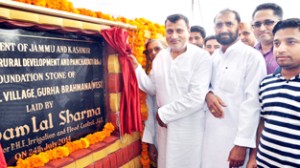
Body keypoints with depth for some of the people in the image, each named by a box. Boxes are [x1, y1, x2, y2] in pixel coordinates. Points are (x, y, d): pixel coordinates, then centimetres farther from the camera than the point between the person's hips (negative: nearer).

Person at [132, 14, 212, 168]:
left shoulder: (201, 57, -12)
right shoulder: (160, 56, 5)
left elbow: (196, 98, -20)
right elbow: (153, 89, 9)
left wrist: (164, 113, -14)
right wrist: (136, 68, -2)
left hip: (189, 129, -4)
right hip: (164, 125, 5)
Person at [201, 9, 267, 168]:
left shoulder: (252, 56, -12)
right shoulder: (215, 55, 8)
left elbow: (252, 102, -15)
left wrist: (242, 144, -16)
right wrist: (208, 94, -6)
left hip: (234, 137, -6)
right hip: (211, 132, 6)